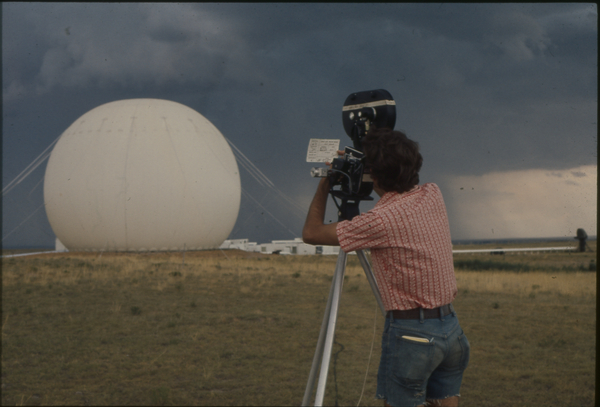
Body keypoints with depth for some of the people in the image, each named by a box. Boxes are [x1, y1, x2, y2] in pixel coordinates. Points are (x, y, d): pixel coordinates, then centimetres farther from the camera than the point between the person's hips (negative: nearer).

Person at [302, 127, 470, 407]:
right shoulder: (433, 195, 2)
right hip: (452, 329, 7)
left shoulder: (381, 220, -19)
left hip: (411, 334, -7)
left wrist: (323, 187, 6)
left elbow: (311, 233, -8)